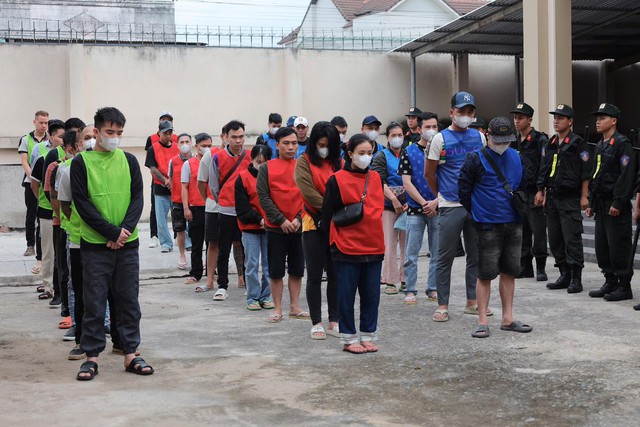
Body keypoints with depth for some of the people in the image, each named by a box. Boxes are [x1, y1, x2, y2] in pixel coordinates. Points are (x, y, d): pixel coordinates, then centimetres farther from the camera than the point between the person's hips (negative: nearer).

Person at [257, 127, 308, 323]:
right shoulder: (267, 168, -1)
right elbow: (263, 197, -6)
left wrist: (299, 219, -11)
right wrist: (281, 220, -12)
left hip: (299, 226, 2)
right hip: (275, 227, -2)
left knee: (297, 269, 9)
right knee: (276, 270, 3)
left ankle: (295, 307, 19)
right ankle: (278, 309, 13)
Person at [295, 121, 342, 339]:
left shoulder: (339, 163, 11)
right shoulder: (304, 162, 0)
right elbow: (308, 192, -12)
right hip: (314, 223, -3)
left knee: (335, 274, 7)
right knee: (315, 276, 2)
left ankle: (334, 321, 16)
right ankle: (316, 323, 10)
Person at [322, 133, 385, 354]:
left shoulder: (376, 178, 9)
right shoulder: (337, 180, -7)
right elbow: (327, 214, -4)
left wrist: (376, 236, 16)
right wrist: (333, 241, -3)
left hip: (374, 246, 5)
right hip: (346, 247, -5)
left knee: (371, 294, 9)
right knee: (346, 295, 3)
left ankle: (368, 335, 20)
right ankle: (349, 338, 12)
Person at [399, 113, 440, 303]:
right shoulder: (409, 152, 2)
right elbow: (407, 183, -4)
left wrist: (436, 202, -11)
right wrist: (424, 203, -11)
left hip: (438, 208, 2)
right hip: (415, 209, -2)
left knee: (438, 253, 6)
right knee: (411, 253, 0)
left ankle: (433, 289, 16)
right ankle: (410, 291, 8)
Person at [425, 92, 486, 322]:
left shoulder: (479, 137, 9)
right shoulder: (441, 138, -3)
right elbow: (429, 173, 3)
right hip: (450, 207, -4)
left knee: (476, 255, 9)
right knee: (445, 257, 0)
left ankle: (472, 301, 20)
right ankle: (442, 305, 7)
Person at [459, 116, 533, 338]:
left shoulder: (516, 158, 10)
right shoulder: (476, 159, -8)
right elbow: (464, 189, -5)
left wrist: (519, 209, 15)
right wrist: (477, 213, 1)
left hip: (513, 223, 6)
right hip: (488, 226, -6)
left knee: (509, 272, 10)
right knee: (485, 274, -2)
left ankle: (508, 318, 19)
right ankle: (482, 321, 4)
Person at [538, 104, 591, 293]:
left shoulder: (578, 144, -6)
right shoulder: (550, 144, 15)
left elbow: (585, 172, -9)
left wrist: (584, 196, -12)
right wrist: (541, 191, 14)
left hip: (570, 199, -7)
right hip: (552, 198, 7)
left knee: (572, 240, -7)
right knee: (555, 240, 9)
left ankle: (576, 279, -3)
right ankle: (564, 275, 18)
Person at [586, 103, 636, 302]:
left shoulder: (622, 144, -11)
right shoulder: (600, 146, 18)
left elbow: (627, 175, -18)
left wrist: (618, 203, -22)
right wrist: (591, 203, 18)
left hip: (616, 205, -9)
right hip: (601, 204, 9)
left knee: (619, 247, -5)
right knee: (602, 246, 10)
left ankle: (624, 287, 2)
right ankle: (610, 283, 20)